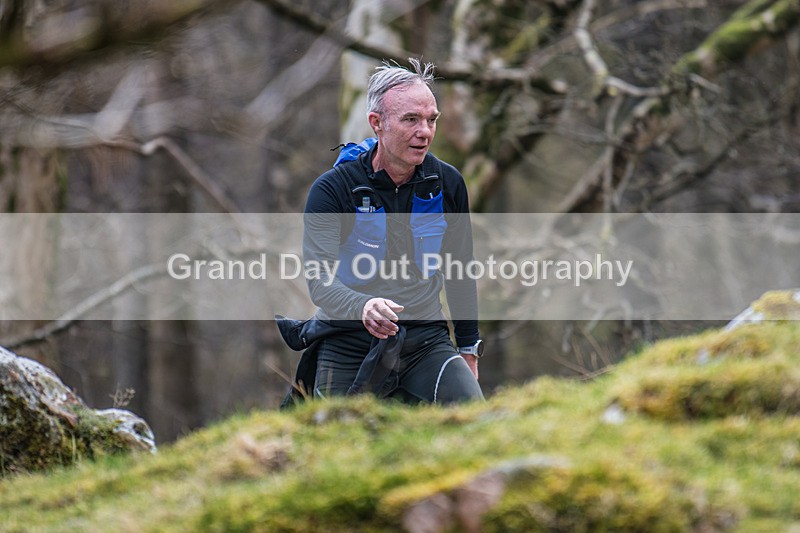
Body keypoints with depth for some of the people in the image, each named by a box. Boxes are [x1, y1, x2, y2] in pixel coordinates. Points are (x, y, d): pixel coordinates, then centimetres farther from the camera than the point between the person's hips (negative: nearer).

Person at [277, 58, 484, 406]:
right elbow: (320, 280, -19)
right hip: (347, 345, -2)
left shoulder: (448, 184, 2)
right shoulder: (332, 189, -10)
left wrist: (469, 348, 16)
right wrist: (363, 308, -40)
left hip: (426, 339, 2)